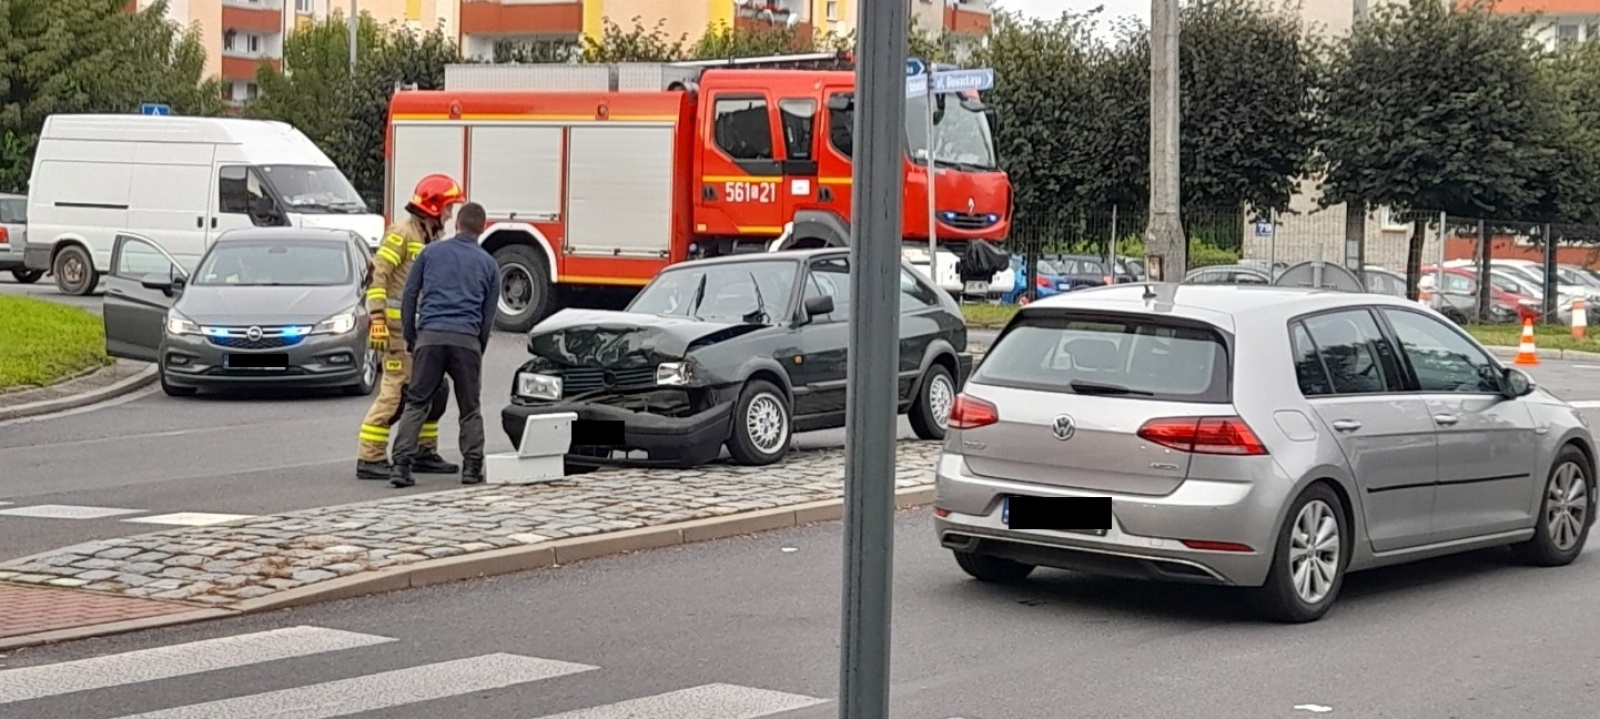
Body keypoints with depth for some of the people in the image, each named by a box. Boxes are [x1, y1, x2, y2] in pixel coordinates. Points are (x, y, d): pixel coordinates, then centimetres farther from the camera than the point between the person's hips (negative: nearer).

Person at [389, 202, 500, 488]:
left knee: (415, 403, 3)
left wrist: (410, 337, 19)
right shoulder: (489, 264, 15)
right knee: (470, 409, 11)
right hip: (467, 339, 0)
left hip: (430, 335, 0)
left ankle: (402, 465, -7)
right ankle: (472, 467, 6)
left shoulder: (431, 252, 14)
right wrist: (479, 351, 24)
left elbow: (410, 295, 12)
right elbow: (489, 314, 16)